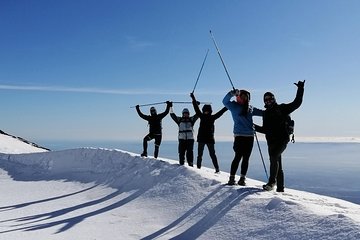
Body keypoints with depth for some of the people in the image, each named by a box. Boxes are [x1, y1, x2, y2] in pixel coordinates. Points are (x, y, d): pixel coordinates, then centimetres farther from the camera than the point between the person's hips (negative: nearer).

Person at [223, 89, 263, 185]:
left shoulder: (250, 108, 16)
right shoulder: (234, 106, 2)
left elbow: (261, 112, 25)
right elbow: (225, 101, -14)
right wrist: (232, 93, -28)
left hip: (250, 136, 5)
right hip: (239, 135, -5)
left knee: (246, 158, 5)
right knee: (238, 156, -10)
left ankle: (242, 178, 11)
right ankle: (232, 178, -3)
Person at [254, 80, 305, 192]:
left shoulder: (281, 108, 4)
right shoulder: (266, 113, 19)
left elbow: (297, 103, -3)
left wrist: (300, 89, -8)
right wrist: (255, 127, 12)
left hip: (282, 140, -6)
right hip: (271, 142, 6)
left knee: (274, 158, -27)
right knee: (277, 165, 7)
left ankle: (272, 182, -23)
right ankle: (280, 188, 10)